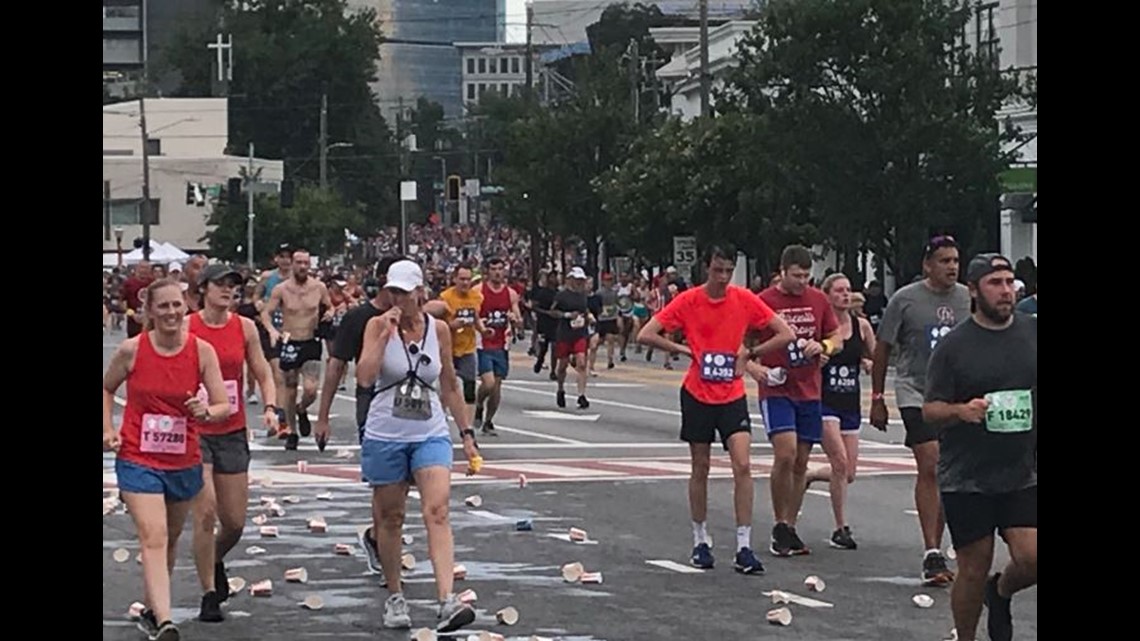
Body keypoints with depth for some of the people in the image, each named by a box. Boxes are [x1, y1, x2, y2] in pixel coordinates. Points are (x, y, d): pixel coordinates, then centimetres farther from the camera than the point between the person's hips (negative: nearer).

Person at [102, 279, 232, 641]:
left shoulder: (202, 351, -6)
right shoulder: (132, 350, -9)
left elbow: (224, 406, -3)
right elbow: (106, 388, 9)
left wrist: (206, 412, -25)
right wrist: (108, 429, -4)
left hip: (184, 461, 3)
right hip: (138, 460, -3)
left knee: (171, 540, 18)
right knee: (153, 538, -17)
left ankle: (151, 611, 38)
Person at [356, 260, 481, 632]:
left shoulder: (438, 329, 4)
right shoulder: (378, 326, -4)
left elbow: (449, 387, 14)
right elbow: (364, 378, -18)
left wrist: (466, 433, 13)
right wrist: (387, 333, -21)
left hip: (430, 435, 1)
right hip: (385, 436, -1)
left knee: (437, 513, -16)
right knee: (390, 519, 9)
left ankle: (448, 603, -27)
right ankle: (395, 598, 26)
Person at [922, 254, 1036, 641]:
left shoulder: (1031, 332, 4)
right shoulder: (953, 346, -4)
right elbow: (930, 410, -2)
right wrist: (960, 410, -22)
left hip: (1024, 475, 2)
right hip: (967, 479, -2)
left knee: (1031, 558, -10)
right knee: (974, 572, 2)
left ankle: (1001, 593, 24)